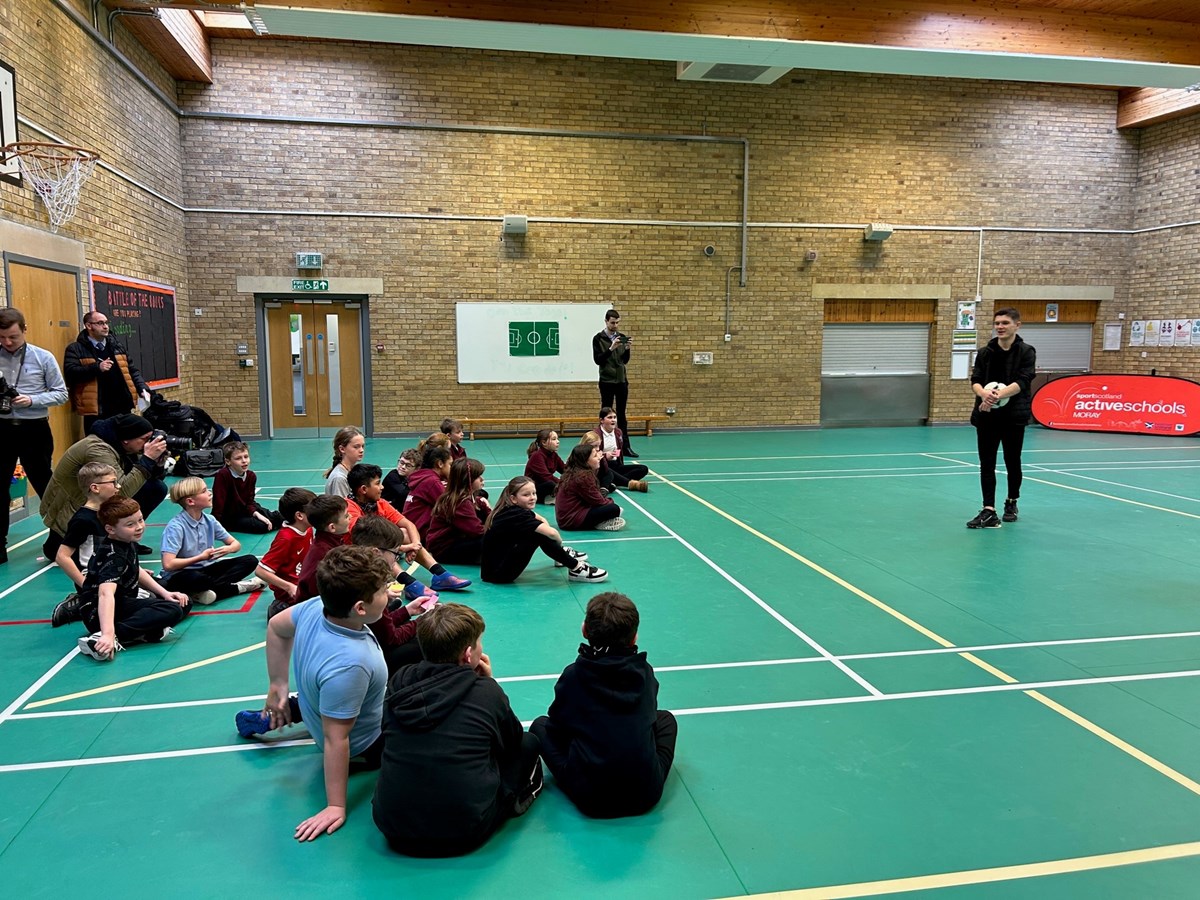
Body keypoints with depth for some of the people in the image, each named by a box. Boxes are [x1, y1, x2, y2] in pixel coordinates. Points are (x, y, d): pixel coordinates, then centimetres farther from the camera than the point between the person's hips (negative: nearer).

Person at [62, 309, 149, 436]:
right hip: (96, 411, -5)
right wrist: (97, 367, -21)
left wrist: (143, 388, 1)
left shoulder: (116, 346, 17)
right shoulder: (76, 349, 0)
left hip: (123, 407, 5)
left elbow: (132, 371, 16)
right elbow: (70, 372, -14)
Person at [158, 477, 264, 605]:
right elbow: (168, 564, -27)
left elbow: (236, 543, 9)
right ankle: (236, 587, -17)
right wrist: (201, 557, -19)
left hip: (204, 569, 7)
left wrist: (228, 549, -16)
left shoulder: (209, 520, 1)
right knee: (197, 579, -42)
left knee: (250, 560, -7)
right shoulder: (175, 526, -18)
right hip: (181, 576, -7)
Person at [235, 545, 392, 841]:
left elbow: (276, 626, -3)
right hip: (368, 746, -6)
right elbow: (335, 738, -35)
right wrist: (335, 807, -25)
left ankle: (292, 707, 23)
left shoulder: (316, 606, -24)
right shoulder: (348, 664, -43)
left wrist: (278, 684, 5)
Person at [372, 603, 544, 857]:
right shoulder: (487, 691, -7)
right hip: (463, 836, -3)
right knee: (528, 744, 15)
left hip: (394, 832, 4)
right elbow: (513, 741, 11)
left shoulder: (400, 681, 1)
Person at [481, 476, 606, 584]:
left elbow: (542, 520, 20)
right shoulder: (516, 515, -22)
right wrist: (559, 541, -7)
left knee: (538, 529, 14)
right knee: (540, 535, -17)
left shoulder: (510, 510, 3)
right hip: (498, 573, -10)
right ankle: (576, 569, -7)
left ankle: (561, 555, 32)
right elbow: (551, 533, -31)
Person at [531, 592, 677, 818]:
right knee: (665, 718, 26)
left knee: (541, 725, 17)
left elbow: (557, 722, 7)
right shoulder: (645, 673, -1)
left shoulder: (573, 675, -8)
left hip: (590, 799, -2)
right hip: (646, 796, 2)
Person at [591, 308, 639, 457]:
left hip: (622, 380, 4)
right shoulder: (598, 339, -2)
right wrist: (611, 348, -21)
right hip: (607, 381, -4)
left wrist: (627, 349, -9)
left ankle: (625, 447, 8)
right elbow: (597, 360, -10)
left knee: (621, 415, 6)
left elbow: (625, 360, 10)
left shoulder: (621, 337, 9)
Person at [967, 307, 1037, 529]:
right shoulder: (984, 353, 6)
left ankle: (1011, 503, 33)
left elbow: (1022, 381, -15)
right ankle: (989, 512, -5)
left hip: (1014, 415, -2)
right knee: (986, 463, -4)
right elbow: (975, 380, -4)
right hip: (986, 415, 2)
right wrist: (983, 393, -27)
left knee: (1012, 462, 11)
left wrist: (1000, 394, -32)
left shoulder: (1026, 352, -2)